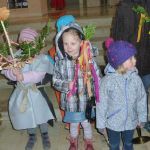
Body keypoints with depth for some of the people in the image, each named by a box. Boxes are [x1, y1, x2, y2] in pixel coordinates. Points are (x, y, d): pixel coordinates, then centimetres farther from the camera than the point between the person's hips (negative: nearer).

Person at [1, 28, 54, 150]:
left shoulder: (42, 57, -13)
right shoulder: (17, 55, -6)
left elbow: (38, 74, -25)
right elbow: (6, 70, -13)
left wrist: (23, 77, -39)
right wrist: (13, 72, -36)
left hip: (37, 91, -3)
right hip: (22, 91, 3)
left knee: (40, 113, 10)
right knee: (26, 114, 15)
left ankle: (45, 135, 37)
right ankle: (32, 136, 40)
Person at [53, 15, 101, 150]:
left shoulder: (88, 59, -18)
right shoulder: (60, 60, -14)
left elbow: (97, 79, -10)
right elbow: (55, 80, -7)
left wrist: (95, 97, -10)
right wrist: (66, 85, -24)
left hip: (86, 100, -1)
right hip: (70, 101, 1)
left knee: (86, 123, 21)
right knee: (73, 124, 24)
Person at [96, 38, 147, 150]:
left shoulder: (136, 78, -17)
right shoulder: (107, 81, -24)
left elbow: (142, 99, -3)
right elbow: (101, 104, -14)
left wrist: (142, 118, 7)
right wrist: (101, 124, -7)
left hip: (131, 122, 2)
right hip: (113, 123, -2)